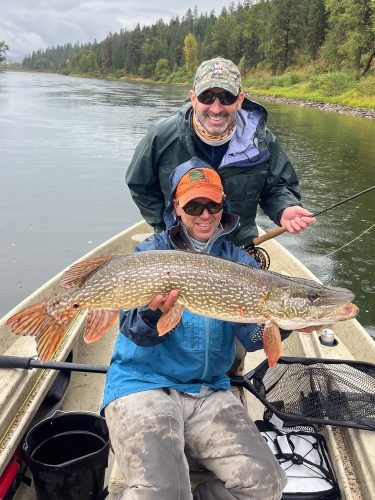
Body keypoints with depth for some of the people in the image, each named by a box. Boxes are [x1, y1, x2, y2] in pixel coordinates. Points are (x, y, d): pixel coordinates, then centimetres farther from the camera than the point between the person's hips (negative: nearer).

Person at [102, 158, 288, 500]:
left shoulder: (238, 260, 8)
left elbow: (252, 337, -2)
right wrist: (152, 315, -33)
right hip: (143, 383, -3)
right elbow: (134, 333, -10)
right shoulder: (151, 253, -1)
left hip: (210, 392, 4)